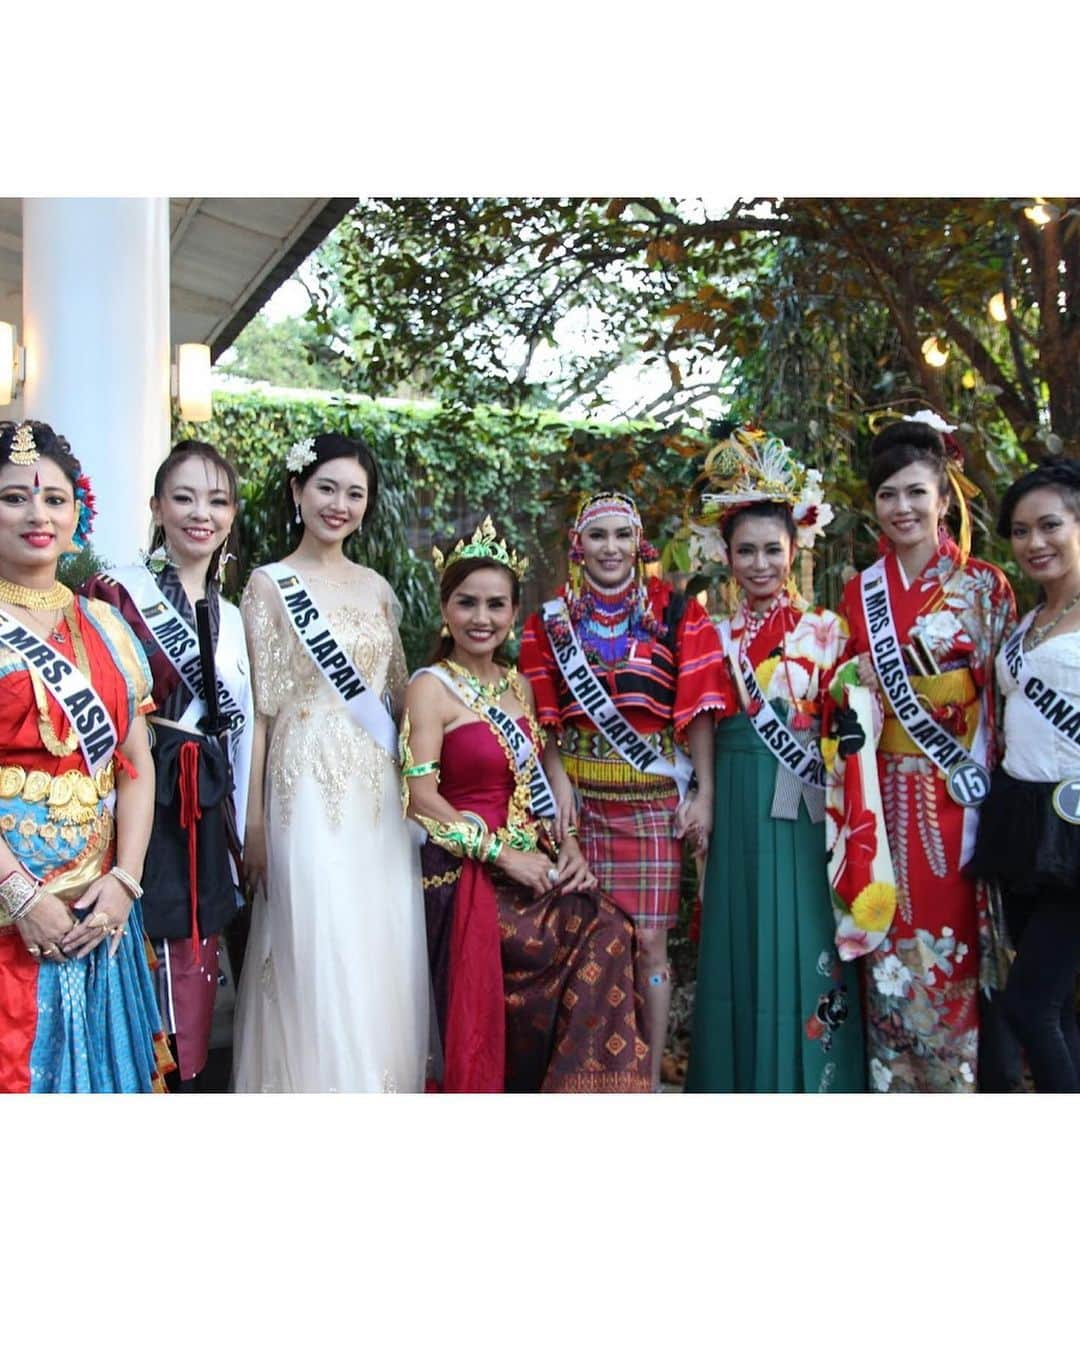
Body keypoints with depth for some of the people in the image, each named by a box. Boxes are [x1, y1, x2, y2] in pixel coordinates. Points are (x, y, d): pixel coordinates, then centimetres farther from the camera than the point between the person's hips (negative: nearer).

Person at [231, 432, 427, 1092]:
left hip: (380, 791, 5)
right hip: (309, 787, -4)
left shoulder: (377, 587, 12)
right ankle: (318, 1087, 14)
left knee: (385, 953, 8)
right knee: (318, 956, -2)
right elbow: (258, 708, -5)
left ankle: (381, 1084, 24)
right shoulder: (271, 585, -2)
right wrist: (254, 821, -7)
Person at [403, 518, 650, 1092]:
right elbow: (422, 798, -14)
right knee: (605, 935, -21)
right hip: (469, 876, -6)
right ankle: (581, 1084, -5)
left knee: (605, 930, -18)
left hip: (531, 863, 6)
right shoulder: (432, 686, -6)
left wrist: (568, 845, 0)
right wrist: (503, 855, -17)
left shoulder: (518, 685, 15)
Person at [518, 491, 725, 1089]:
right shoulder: (552, 620, 7)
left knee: (648, 941, -1)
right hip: (580, 796, 1)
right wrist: (559, 784, -9)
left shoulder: (676, 614, 2)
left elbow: (696, 709, -1)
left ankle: (651, 1078, 12)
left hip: (654, 798, -1)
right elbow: (543, 715, 4)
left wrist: (704, 794, -5)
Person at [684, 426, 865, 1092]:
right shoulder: (717, 635, 9)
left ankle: (810, 1080, 15)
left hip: (807, 805, -1)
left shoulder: (828, 630, 4)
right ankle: (744, 1077, 19)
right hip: (740, 804, 2)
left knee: (804, 935, 1)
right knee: (745, 937, 6)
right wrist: (700, 796, -3)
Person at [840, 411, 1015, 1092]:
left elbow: (1007, 692, -1)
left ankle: (957, 1077, 16)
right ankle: (894, 1079, 19)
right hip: (888, 792, 3)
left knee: (954, 941, 1)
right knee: (891, 943, 6)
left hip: (961, 790, -2)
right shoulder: (860, 592, 9)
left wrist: (999, 794, -8)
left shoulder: (985, 585, 1)